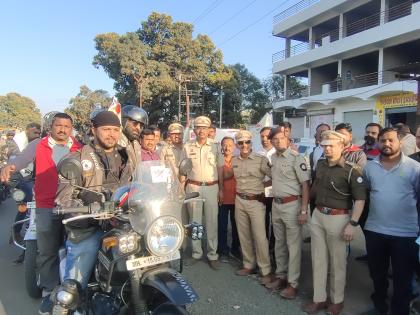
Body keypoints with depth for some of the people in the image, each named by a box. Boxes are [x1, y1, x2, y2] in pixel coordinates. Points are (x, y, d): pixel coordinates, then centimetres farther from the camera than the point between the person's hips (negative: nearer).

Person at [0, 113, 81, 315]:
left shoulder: (79, 149, 7)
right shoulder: (38, 145, 4)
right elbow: (23, 158, -12)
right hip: (47, 207, -1)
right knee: (47, 251, 6)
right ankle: (49, 291, 23)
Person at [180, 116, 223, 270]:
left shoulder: (215, 146, 3)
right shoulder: (187, 147, 4)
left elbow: (220, 169, 6)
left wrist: (221, 189, 3)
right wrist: (182, 182, -3)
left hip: (211, 187, 0)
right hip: (193, 187, 1)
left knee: (212, 222, 4)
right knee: (195, 222, 9)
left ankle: (212, 255, 15)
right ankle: (196, 253, 21)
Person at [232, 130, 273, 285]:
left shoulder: (261, 160, -10)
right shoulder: (234, 161, 6)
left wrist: (262, 184, -11)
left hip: (256, 201, -5)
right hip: (239, 201, 5)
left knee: (260, 237, -3)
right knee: (244, 235, 14)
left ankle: (266, 271, 10)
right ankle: (249, 265, 29)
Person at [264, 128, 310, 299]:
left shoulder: (296, 158, -13)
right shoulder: (273, 158, 9)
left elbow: (305, 185, -14)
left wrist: (303, 210, -17)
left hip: (291, 205, -7)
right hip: (276, 204, 7)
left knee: (293, 245, 3)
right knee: (279, 243, 17)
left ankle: (293, 283, 14)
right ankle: (281, 276, 31)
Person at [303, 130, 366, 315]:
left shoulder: (350, 170, -13)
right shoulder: (320, 165, 5)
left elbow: (360, 198, -14)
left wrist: (352, 224, -19)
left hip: (338, 218, -5)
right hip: (317, 215, 6)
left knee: (337, 262, 10)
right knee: (318, 259, 12)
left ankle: (337, 300, 29)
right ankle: (319, 299, 26)